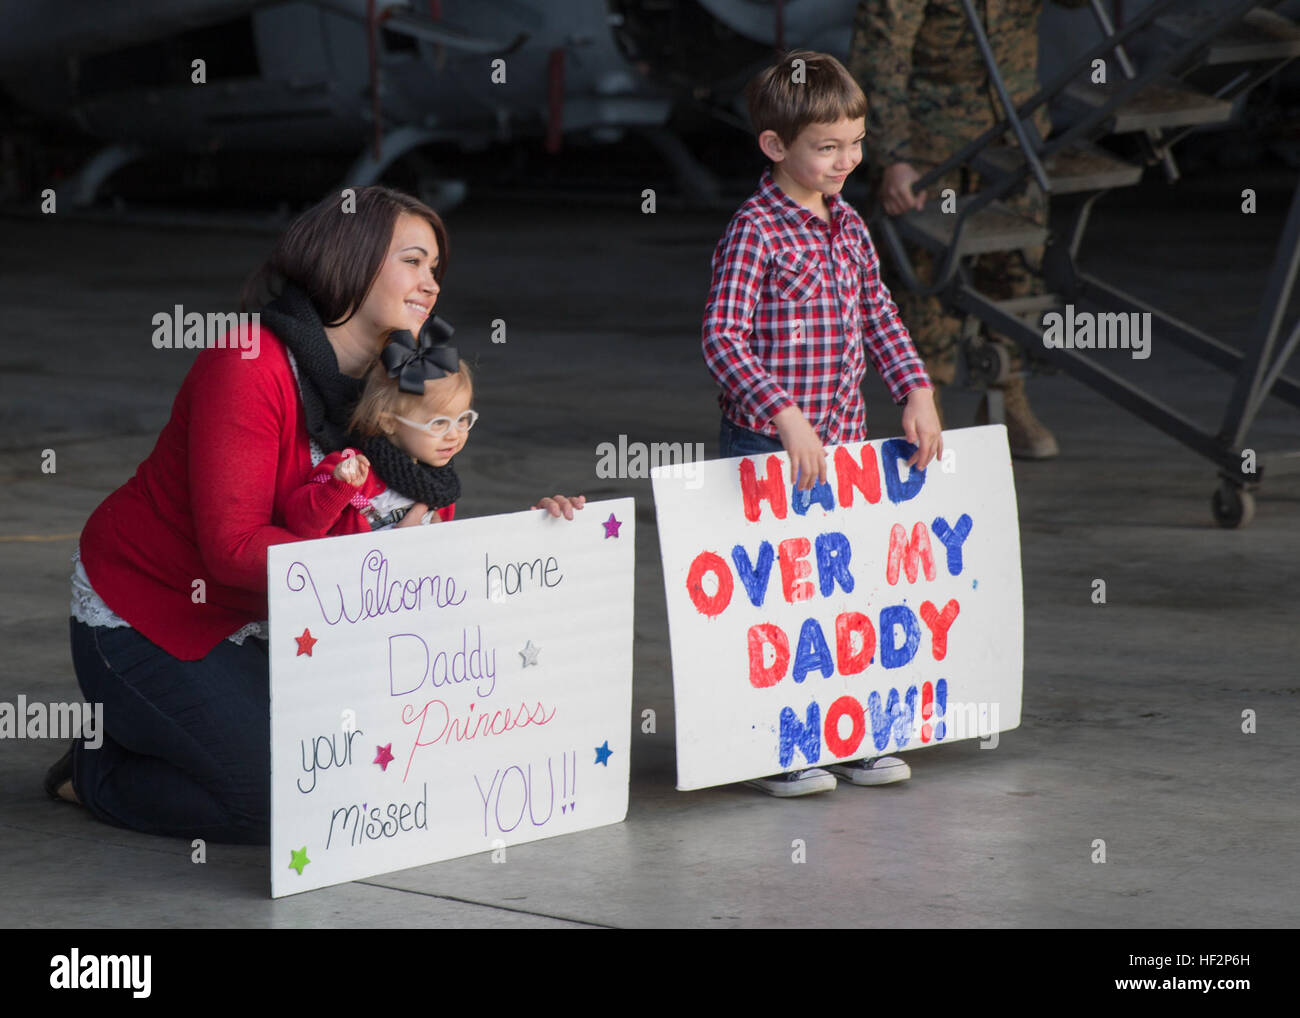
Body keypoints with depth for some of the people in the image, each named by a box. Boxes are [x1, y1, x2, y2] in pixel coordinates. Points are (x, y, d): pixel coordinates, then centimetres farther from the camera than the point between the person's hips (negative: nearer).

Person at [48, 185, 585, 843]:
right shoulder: (249, 365, -25)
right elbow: (231, 547, -30)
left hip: (253, 623, 8)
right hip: (146, 622, -8)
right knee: (277, 801, -19)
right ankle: (98, 773, 6)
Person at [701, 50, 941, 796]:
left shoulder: (850, 228, 10)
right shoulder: (755, 233, -13)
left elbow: (879, 318, 18)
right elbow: (724, 338, -20)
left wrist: (917, 391, 4)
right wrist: (786, 416, -29)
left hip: (842, 440, 7)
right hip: (768, 447, -7)